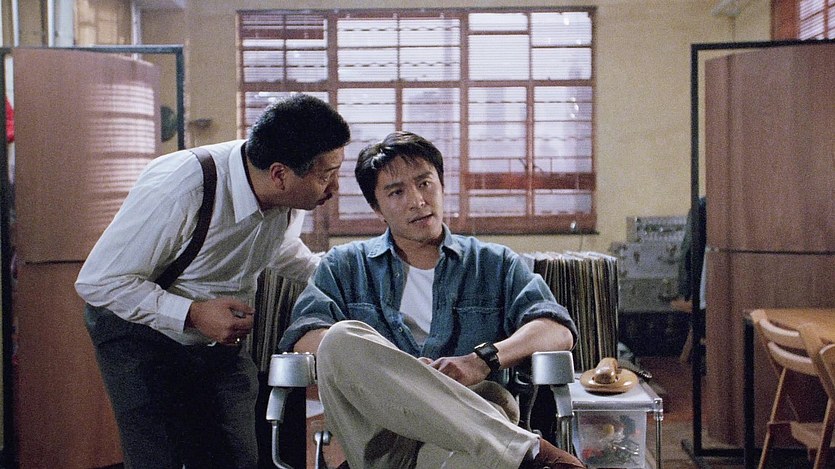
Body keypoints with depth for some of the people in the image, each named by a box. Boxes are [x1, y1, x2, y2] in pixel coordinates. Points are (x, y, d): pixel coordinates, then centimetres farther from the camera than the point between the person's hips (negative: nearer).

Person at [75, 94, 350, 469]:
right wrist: (193, 314, -33)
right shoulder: (177, 190, -33)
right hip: (142, 335, -6)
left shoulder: (291, 194, -11)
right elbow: (97, 282, -26)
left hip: (223, 341, 6)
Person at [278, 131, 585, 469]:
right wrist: (394, 367, -14)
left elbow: (559, 331, 8)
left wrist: (483, 359, -13)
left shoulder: (495, 264, 22)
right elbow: (303, 337, 3)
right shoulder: (343, 266, 22)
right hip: (380, 441, 5)